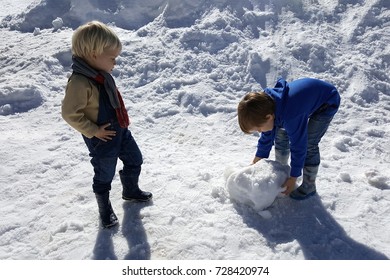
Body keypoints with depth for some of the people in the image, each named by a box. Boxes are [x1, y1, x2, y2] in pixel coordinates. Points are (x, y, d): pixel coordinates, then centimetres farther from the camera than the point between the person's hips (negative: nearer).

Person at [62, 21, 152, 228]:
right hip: (102, 139, -8)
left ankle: (130, 190, 48)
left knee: (134, 160, 22)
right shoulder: (79, 82, -28)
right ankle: (105, 210, 34)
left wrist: (121, 122, 13)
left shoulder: (101, 73, -1)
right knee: (104, 175, 10)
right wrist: (93, 131, -20)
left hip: (120, 131, 9)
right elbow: (69, 113, -26)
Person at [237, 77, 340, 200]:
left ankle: (309, 186, 4)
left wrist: (293, 178, -18)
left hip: (328, 102, -7)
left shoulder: (291, 116, -42)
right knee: (281, 135, 4)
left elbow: (298, 147, -30)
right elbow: (266, 137, -3)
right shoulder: (267, 102, -18)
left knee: (309, 144, -16)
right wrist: (256, 162, 5)